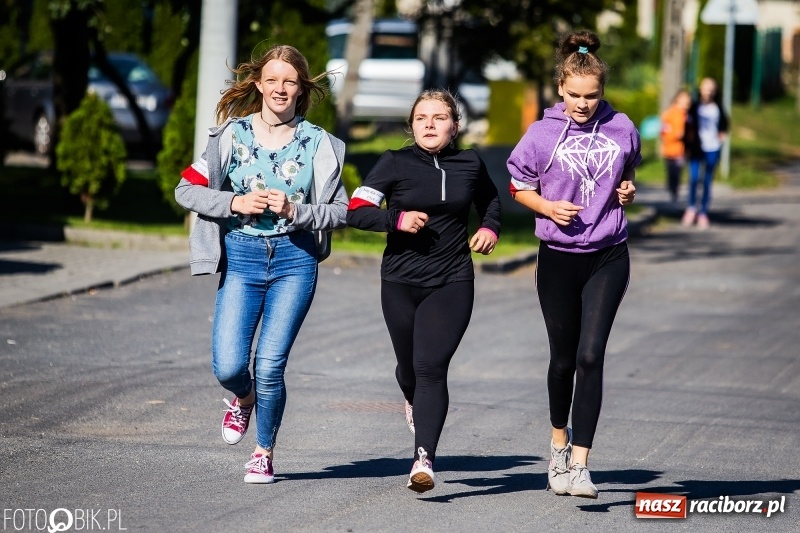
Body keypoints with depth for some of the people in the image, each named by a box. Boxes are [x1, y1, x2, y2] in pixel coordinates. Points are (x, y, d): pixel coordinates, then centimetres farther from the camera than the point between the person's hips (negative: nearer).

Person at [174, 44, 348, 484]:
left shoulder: (318, 143, 2)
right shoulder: (232, 135, 2)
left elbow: (339, 211, 2)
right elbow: (186, 189, 2)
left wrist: (295, 211, -14)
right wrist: (234, 203, -12)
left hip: (294, 260, -1)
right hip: (241, 256, 1)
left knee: (270, 366, -7)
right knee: (228, 368, -9)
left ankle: (264, 452, 17)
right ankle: (244, 398, 29)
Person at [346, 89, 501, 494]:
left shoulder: (469, 165, 4)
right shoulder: (396, 164, -3)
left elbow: (490, 199, 25)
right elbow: (356, 211, -9)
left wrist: (490, 228, 6)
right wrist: (398, 219, -23)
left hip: (452, 282, -1)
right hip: (401, 282, 1)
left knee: (431, 367, -14)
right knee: (409, 365, 15)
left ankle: (424, 459, -19)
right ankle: (414, 402, 52)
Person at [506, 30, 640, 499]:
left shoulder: (622, 129, 0)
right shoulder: (543, 134, -5)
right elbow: (520, 187, 6)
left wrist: (628, 191, -3)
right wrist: (549, 207, -13)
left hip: (608, 258, 0)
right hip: (558, 258, 0)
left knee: (590, 356, -12)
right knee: (564, 358, 11)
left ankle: (579, 465, -14)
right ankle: (560, 439, 39)